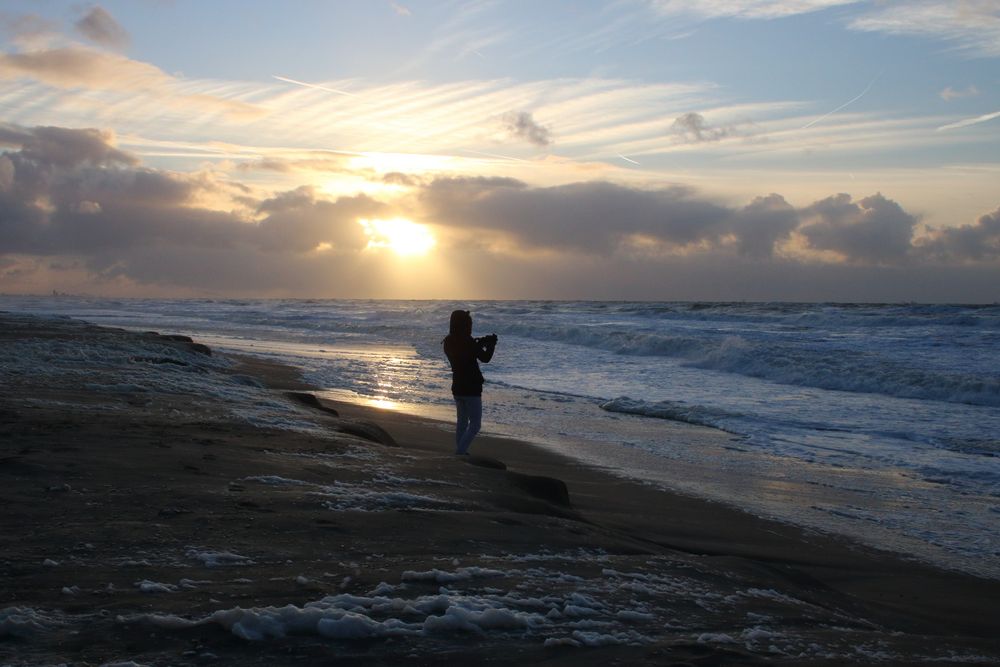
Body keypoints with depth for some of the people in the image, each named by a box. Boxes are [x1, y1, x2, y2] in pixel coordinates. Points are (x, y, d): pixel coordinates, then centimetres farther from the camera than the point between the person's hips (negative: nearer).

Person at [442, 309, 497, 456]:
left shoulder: (448, 342, 2)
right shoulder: (468, 342, -20)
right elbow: (485, 358, -10)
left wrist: (481, 343, 14)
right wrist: (491, 344, 7)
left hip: (457, 387, 8)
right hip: (471, 389, -8)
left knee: (462, 421, 21)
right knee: (475, 424, -1)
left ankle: (460, 451, 25)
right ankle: (460, 452, -11)